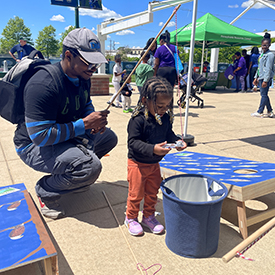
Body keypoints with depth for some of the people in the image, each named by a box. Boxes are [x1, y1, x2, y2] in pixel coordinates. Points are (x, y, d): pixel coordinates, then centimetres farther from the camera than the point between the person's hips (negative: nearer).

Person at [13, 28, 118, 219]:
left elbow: (86, 105, 16)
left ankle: (69, 174, 19)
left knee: (109, 138, 11)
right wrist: (84, 124, -30)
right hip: (34, 146, -9)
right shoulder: (43, 85, -31)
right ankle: (46, 192, -2)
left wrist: (95, 120, -8)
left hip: (67, 136, 9)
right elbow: (39, 135, -32)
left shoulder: (82, 77, -2)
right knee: (91, 167, -30)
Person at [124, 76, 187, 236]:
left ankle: (149, 216, 41)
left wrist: (177, 141, -11)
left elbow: (169, 134, 9)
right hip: (138, 163, -6)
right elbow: (133, 142, -26)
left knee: (152, 193, 19)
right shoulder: (138, 119, -24)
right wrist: (152, 149, -38)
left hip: (155, 163, 6)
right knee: (136, 194, 9)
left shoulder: (166, 117, -4)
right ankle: (131, 218, 33)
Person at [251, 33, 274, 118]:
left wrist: (265, 80, -20)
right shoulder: (262, 54, 16)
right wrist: (256, 78, 20)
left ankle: (260, 112, -1)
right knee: (264, 95, 12)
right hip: (261, 77, 9)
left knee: (264, 94, -5)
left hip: (266, 77, -9)